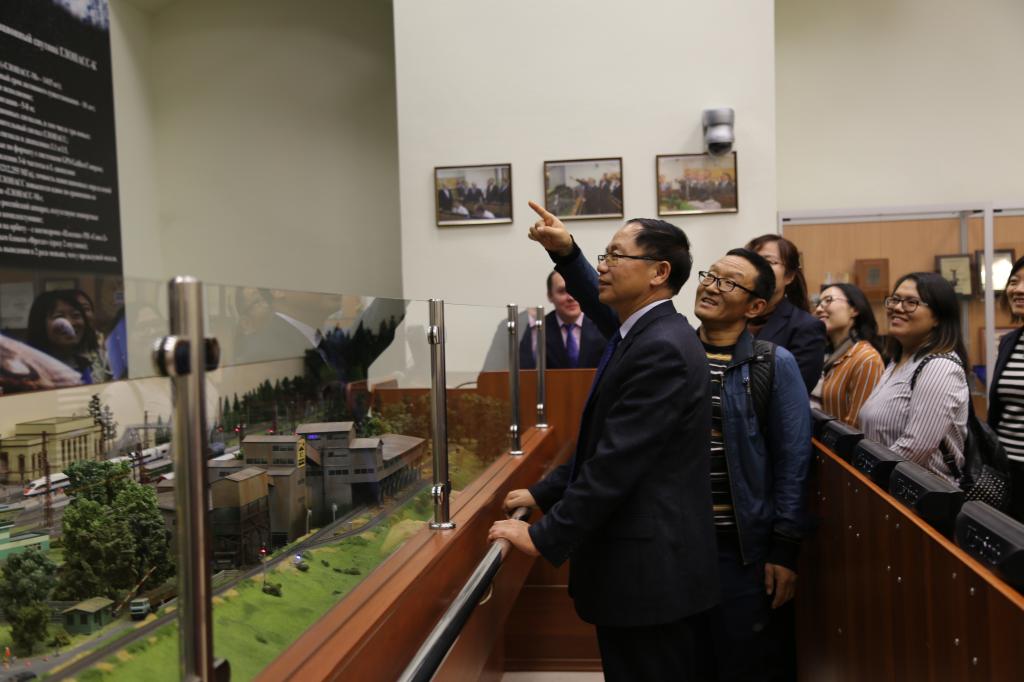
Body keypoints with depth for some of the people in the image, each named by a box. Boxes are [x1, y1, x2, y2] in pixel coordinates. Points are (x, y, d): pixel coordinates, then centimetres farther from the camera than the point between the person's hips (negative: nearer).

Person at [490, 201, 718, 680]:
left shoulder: (662, 348, -21)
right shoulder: (641, 337, 11)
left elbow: (618, 462, -24)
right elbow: (601, 444, 16)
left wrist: (544, 538, -18)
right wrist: (543, 494, 13)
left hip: (649, 569, -10)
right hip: (636, 564, 10)